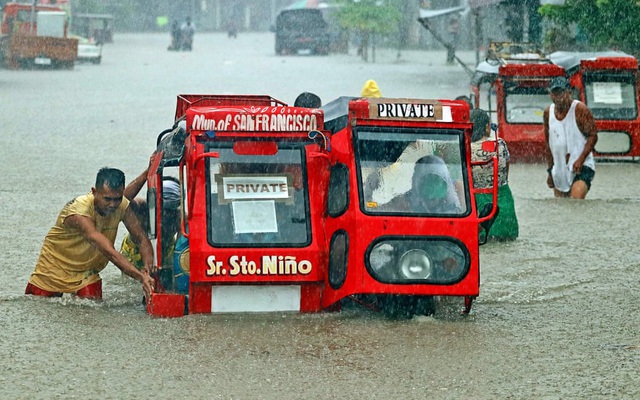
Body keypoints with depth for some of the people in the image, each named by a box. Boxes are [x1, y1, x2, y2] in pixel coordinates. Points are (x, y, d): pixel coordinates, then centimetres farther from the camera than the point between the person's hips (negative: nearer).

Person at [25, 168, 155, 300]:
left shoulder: (122, 206, -18)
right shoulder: (79, 212, -36)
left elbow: (142, 239, -11)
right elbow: (109, 252, -45)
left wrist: (148, 267, -33)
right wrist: (140, 277, -53)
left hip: (87, 271, 4)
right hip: (55, 268, -4)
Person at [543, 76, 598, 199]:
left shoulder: (580, 109, -9)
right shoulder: (548, 113, 8)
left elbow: (593, 136, -9)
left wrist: (580, 160, -20)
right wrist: (550, 170, 14)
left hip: (581, 167, -6)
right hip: (559, 170, 6)